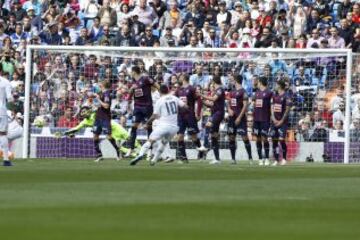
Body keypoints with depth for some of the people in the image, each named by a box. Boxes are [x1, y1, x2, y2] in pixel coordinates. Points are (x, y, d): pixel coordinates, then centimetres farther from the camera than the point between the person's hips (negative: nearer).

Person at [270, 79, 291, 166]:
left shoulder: (286, 97, -8)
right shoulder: (274, 96, 12)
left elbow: (287, 110, -10)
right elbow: (272, 108, 12)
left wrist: (281, 121, -12)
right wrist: (274, 119, -1)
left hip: (282, 121, -6)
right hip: (275, 121, 6)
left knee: (281, 140, -11)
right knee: (274, 140, 3)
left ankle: (284, 158, 1)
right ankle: (276, 160, 8)